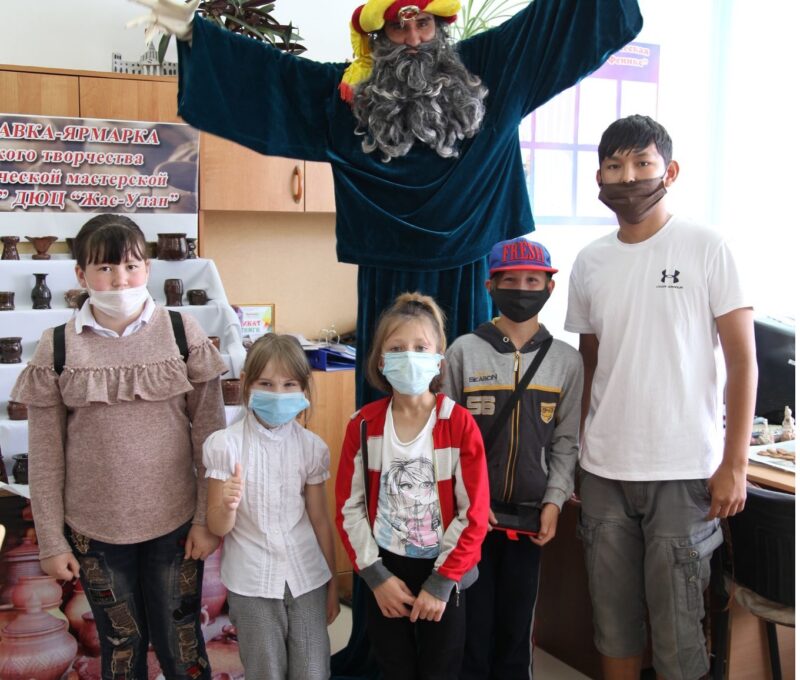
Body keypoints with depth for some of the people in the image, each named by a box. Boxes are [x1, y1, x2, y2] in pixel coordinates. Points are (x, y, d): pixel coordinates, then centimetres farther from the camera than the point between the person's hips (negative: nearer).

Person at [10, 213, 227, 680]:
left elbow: (210, 430, -4)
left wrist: (209, 517, -5)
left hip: (176, 521, 0)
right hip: (95, 528, 1)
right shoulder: (57, 348, -5)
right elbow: (46, 455, 0)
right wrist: (51, 540, 0)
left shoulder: (183, 332, -6)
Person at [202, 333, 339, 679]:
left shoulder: (311, 446, -4)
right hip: (251, 582, -2)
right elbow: (218, 528, -7)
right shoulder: (225, 445, -11)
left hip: (307, 577, 2)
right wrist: (228, 505, -30)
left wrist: (333, 583, 12)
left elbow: (320, 519, 5)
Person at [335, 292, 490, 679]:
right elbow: (349, 507, -1)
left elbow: (474, 513, -11)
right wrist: (376, 576, -7)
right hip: (385, 574, 2)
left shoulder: (460, 424, -11)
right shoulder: (363, 425, -5)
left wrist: (441, 582, -12)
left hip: (443, 575, -2)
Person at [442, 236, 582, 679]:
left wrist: (554, 501, -5)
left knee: (517, 621, 10)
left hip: (530, 513, 1)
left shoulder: (566, 361, 3)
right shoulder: (464, 352, -3)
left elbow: (566, 441, 5)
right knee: (473, 618, 5)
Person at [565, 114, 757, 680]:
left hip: (684, 473, -4)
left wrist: (735, 463, -9)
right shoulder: (590, 263, 7)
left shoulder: (706, 248, -5)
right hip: (604, 470, 4)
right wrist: (573, 455, 10)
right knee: (613, 617, 14)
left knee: (677, 626, 4)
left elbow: (743, 361, -4)